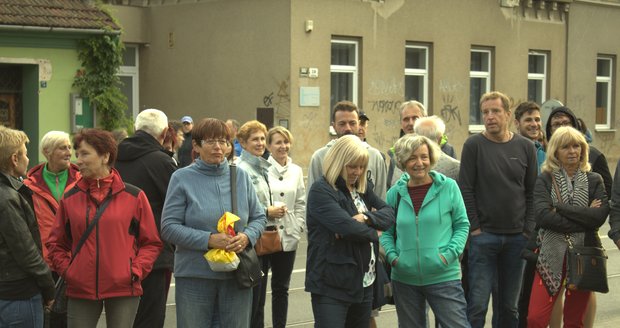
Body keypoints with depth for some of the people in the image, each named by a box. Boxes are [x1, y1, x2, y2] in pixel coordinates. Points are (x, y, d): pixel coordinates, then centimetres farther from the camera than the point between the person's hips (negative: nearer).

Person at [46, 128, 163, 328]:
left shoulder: (134, 196, 1)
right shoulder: (69, 199, 7)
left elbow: (151, 242, 5)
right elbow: (56, 244, 14)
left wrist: (136, 271, -7)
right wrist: (66, 270, 0)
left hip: (123, 290, -2)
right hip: (80, 290, 2)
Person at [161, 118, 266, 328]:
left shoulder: (241, 176, 7)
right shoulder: (182, 178, -3)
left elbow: (258, 218, 13)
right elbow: (169, 228, -8)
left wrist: (247, 236, -10)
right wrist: (208, 240, -18)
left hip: (237, 276, 3)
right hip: (195, 276, -3)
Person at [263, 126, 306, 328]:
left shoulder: (296, 171, 9)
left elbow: (301, 204, 11)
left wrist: (297, 229, 2)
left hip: (287, 238, 5)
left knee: (281, 288, 13)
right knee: (258, 288, 1)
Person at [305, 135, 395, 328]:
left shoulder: (362, 189, 14)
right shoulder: (321, 191, -12)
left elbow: (389, 213, 7)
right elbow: (347, 227, -23)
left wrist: (366, 217, -13)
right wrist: (371, 232, -5)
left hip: (364, 283, 8)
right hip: (331, 285, -8)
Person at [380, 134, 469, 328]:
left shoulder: (448, 187, -4)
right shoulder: (395, 193, 3)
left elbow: (462, 225, 0)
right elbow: (387, 231, 12)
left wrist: (449, 254, -13)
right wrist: (392, 256, -5)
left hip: (444, 277, -3)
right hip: (404, 279, 3)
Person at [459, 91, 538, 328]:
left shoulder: (526, 147, 6)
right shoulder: (473, 145, -3)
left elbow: (532, 191, 8)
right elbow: (466, 190, -4)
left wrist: (528, 229, 1)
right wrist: (474, 228, -8)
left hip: (517, 237, 3)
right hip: (484, 236, -3)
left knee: (510, 306, 10)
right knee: (477, 304, -6)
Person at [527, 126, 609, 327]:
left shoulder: (594, 180, 6)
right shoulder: (545, 180, 2)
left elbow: (600, 216, -10)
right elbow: (542, 216, -13)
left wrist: (560, 209, -12)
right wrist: (584, 218, -13)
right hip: (552, 254, -1)